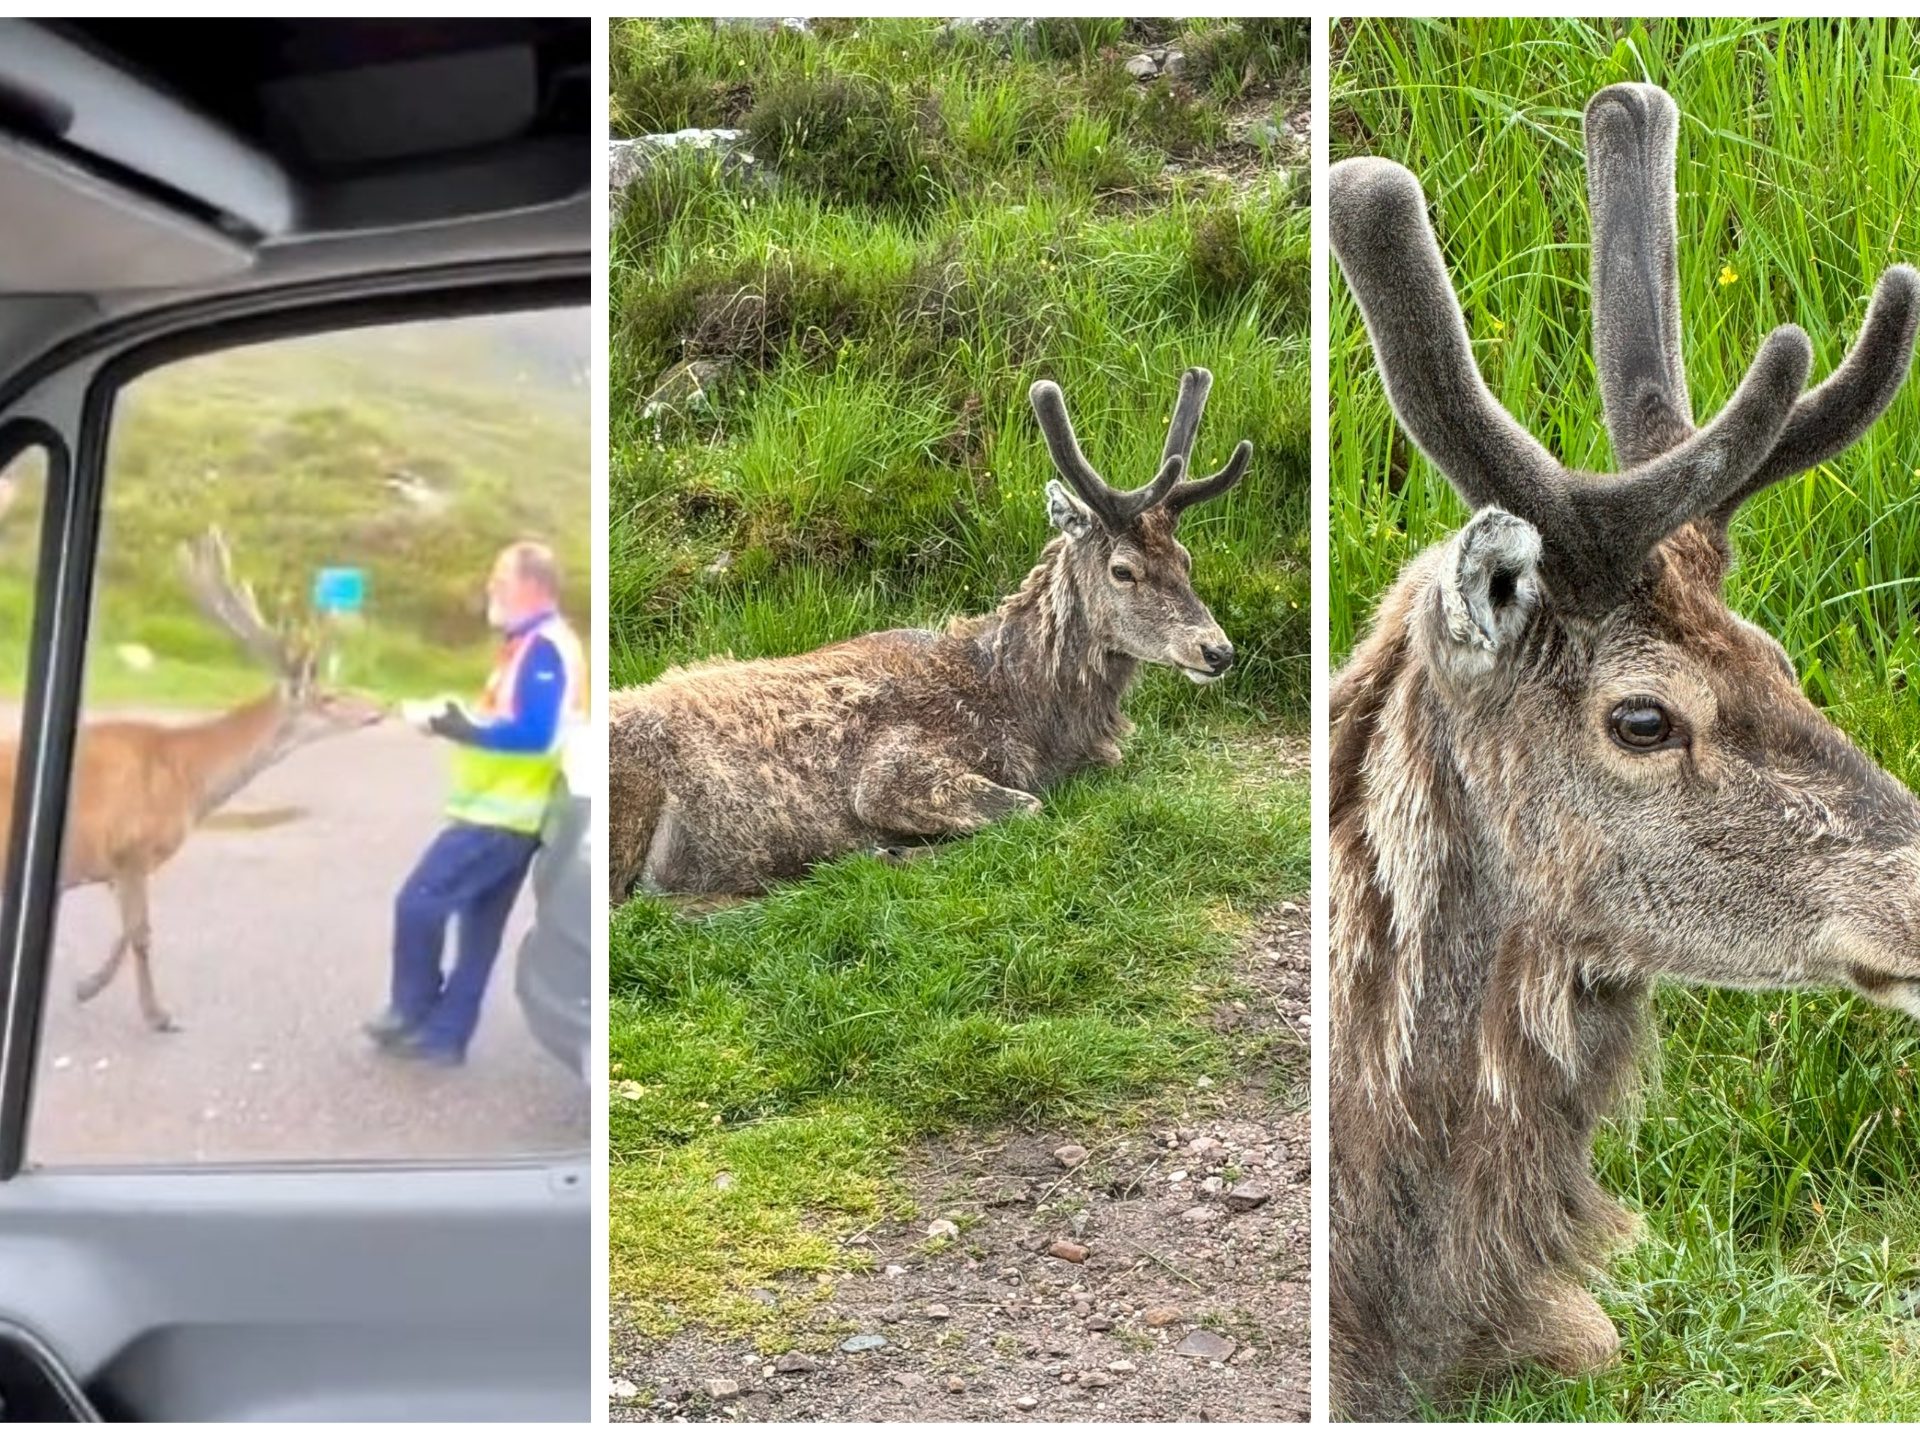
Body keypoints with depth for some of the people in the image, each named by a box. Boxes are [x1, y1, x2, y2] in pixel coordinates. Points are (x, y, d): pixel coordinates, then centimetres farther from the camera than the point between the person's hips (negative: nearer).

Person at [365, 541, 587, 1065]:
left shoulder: (544, 650, -17)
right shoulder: (534, 647, 15)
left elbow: (534, 734, -27)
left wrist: (457, 726, -23)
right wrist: (459, 719, 9)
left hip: (502, 814, -10)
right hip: (505, 811, 10)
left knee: (419, 902, -6)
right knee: (480, 930, 12)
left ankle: (414, 1015, 7)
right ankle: (444, 1035, 19)